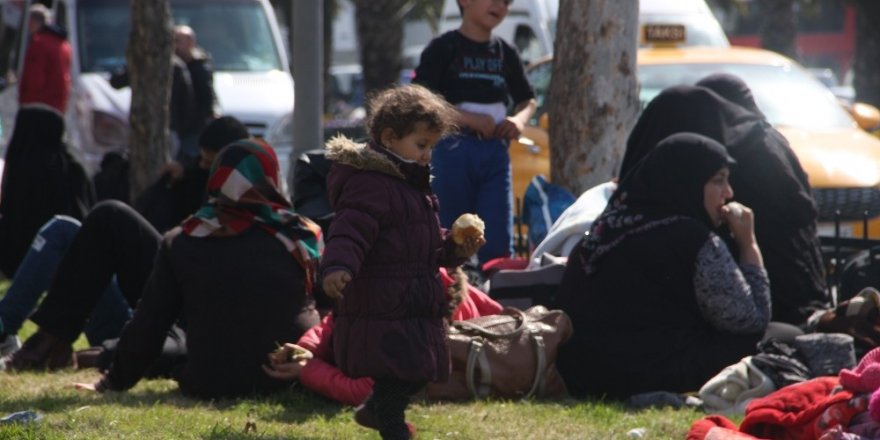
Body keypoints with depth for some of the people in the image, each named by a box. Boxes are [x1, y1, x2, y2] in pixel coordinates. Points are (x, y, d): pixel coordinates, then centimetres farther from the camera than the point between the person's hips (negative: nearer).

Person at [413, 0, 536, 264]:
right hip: (454, 150, -4)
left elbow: (528, 100, 24)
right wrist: (468, 118, -19)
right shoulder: (444, 48, -2)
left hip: (496, 152, 4)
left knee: (499, 242, -2)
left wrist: (519, 119, 1)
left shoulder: (505, 53, 14)